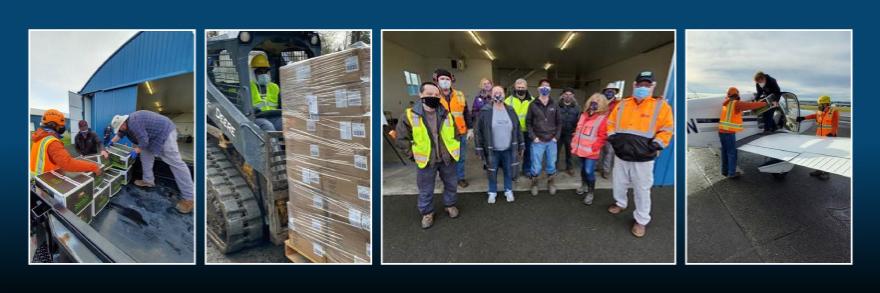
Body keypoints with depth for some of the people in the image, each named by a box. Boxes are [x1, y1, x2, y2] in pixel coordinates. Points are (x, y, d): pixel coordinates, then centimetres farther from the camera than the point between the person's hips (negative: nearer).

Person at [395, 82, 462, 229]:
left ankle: (450, 205, 43)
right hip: (426, 161, -2)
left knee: (451, 185, 19)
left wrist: (455, 149, 6)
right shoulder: (410, 115, -12)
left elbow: (456, 133, 11)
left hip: (447, 159, 3)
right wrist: (413, 154, -8)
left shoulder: (446, 114, -2)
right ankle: (427, 213, 32)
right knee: (426, 191, 11)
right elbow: (402, 138, -6)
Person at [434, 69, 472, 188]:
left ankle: (460, 177, 31)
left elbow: (466, 113, 10)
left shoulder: (460, 95, 4)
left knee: (460, 157, 14)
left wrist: (470, 129, 8)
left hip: (460, 133, 3)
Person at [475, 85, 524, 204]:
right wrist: (480, 149, -9)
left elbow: (517, 129, 7)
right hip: (492, 150, -2)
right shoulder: (485, 111, -11)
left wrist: (520, 146, 7)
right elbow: (478, 130, -8)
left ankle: (508, 191, 37)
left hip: (509, 149, 3)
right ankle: (492, 192, 33)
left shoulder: (510, 110, 0)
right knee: (492, 173, 12)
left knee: (509, 172, 16)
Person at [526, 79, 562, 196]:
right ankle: (534, 185, 22)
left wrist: (556, 137, 0)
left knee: (551, 166, 11)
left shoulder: (554, 105, 7)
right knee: (536, 167, 1)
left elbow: (559, 122, 10)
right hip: (538, 142, -2)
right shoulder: (533, 105, -1)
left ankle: (551, 185, 29)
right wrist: (533, 137, -8)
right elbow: (528, 122, 0)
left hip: (551, 141, 2)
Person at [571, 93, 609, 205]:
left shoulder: (603, 118, -10)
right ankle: (584, 184, 41)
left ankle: (590, 193, 8)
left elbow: (602, 136, -13)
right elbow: (577, 130, 19)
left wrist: (593, 147, -17)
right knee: (583, 169, 19)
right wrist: (574, 143, 14)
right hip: (581, 149, 6)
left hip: (591, 152, -6)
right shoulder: (584, 115, 12)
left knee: (589, 171, -8)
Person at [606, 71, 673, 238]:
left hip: (643, 158, -4)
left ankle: (641, 220, 20)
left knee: (642, 190, 4)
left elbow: (666, 130, -5)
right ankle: (620, 204, 46)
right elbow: (611, 123, 14)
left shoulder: (661, 106, -3)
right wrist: (612, 137, -1)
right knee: (618, 183, 19)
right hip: (621, 155, 4)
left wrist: (655, 145, -17)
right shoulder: (622, 104, 7)